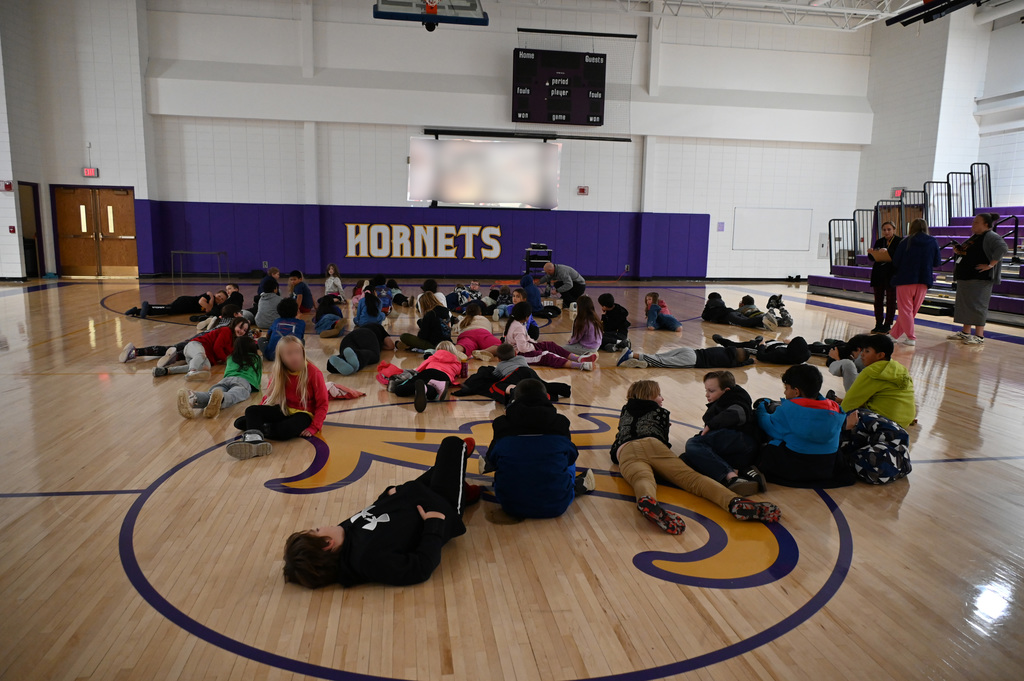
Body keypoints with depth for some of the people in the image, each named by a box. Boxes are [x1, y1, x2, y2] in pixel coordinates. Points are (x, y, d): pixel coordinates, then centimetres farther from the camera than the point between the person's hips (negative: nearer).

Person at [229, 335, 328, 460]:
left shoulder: (314, 373, -14)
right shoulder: (278, 372, 1)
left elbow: (322, 404, -12)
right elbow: (269, 396, 10)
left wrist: (314, 427, -22)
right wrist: (253, 414, -2)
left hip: (303, 414, -5)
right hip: (283, 410, 5)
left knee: (285, 430, -38)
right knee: (252, 410, -19)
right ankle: (255, 439, -42)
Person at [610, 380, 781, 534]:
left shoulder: (625, 412, 40)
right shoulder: (659, 412, 33)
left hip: (625, 452, 1)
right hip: (652, 445, -1)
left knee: (643, 479, -33)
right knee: (690, 476, -19)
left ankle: (647, 502, -71)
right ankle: (734, 501, -46)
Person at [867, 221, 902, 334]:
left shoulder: (900, 241, -3)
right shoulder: (879, 242, 13)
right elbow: (872, 258, 13)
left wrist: (887, 251, -29)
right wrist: (870, 252, -7)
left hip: (892, 275, -5)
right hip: (878, 275, 5)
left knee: (890, 301, 1)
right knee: (878, 300, 7)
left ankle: (888, 325, 6)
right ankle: (879, 324, 15)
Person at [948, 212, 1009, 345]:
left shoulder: (991, 237, -12)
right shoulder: (974, 237, 16)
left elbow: (1002, 248, -27)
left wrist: (991, 265, -26)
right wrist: (958, 251, 8)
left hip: (979, 278, -10)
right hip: (965, 277, 10)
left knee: (977, 305, -7)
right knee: (964, 304, 14)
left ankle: (979, 336, -2)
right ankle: (965, 332, 24)